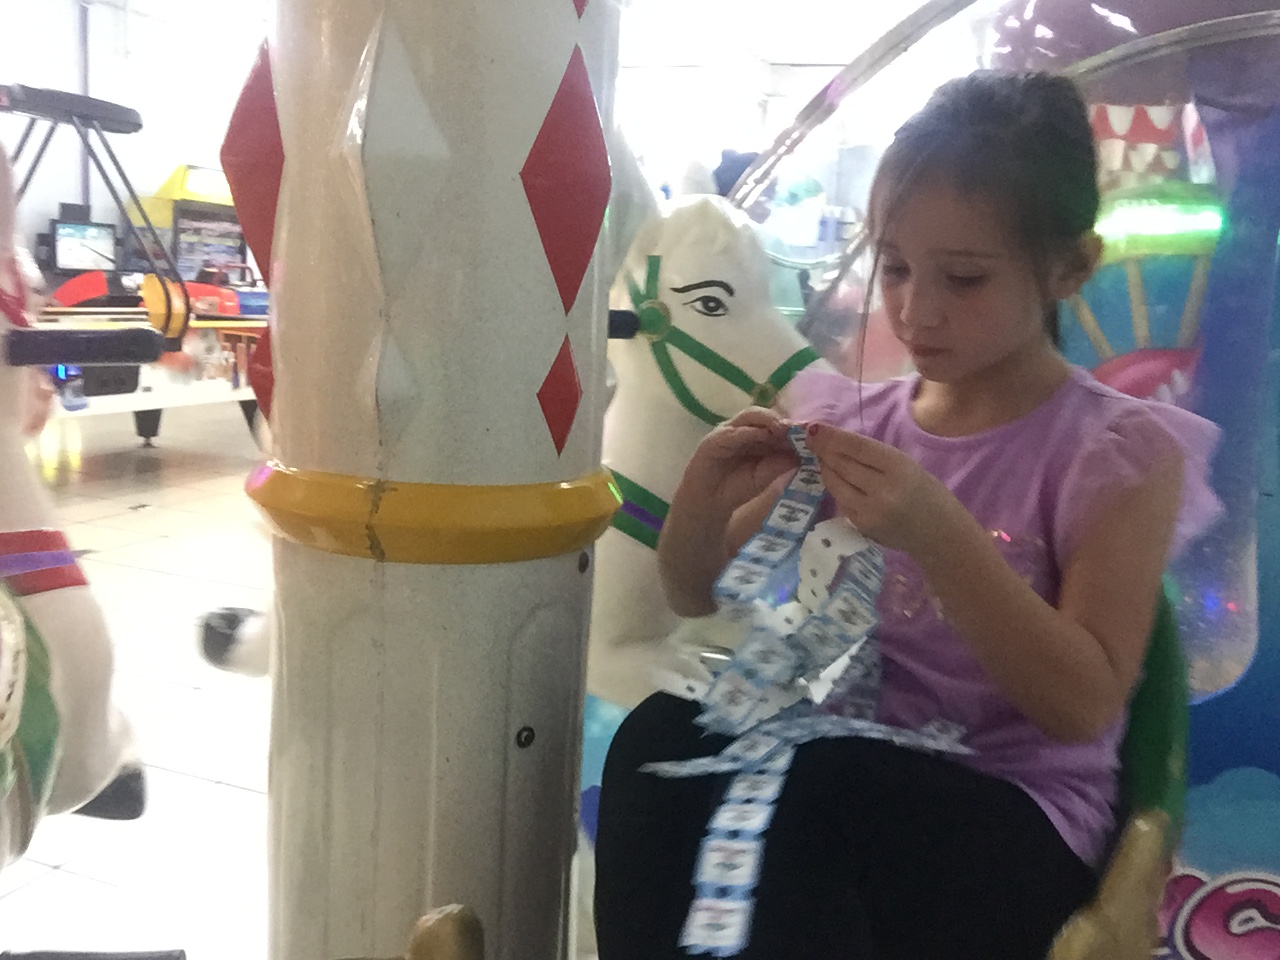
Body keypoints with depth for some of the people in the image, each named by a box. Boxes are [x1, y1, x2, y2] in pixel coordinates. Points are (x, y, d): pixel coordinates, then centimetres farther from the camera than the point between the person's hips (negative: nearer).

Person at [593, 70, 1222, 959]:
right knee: (664, 734, -28)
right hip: (841, 769, 4)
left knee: (775, 785, -34)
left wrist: (940, 534, -28)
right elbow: (698, 596, 9)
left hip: (1014, 817, -3)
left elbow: (1084, 706, -14)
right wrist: (705, 501, -15)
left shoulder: (1119, 453, -6)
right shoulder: (855, 420, 4)